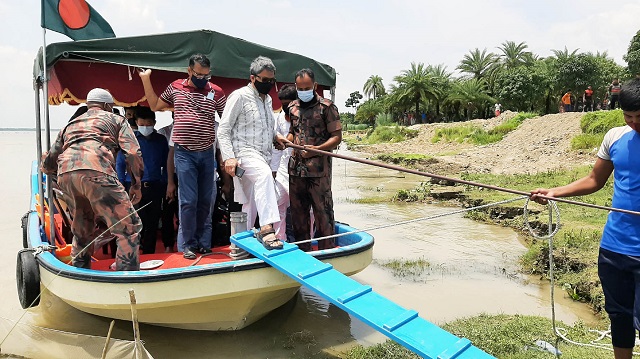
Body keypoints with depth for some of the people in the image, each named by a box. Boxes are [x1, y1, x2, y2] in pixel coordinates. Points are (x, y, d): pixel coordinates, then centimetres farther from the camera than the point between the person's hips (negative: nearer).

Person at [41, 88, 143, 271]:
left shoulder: (71, 124, 35)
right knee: (129, 227, -3)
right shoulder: (115, 119, 23)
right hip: (96, 173, -6)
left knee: (82, 230, 24)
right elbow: (134, 153, 6)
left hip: (65, 176, 6)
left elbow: (47, 165, 34)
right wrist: (136, 185, 14)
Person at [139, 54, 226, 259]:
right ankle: (187, 244, 10)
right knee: (188, 201, -4)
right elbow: (154, 106, 17)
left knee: (205, 200, 9)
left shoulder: (216, 92, 0)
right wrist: (146, 80, 9)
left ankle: (201, 240, 25)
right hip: (184, 153, -1)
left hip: (207, 153, 1)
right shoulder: (175, 88, 5)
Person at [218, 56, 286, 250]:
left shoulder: (268, 99, 18)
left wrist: (275, 138, 10)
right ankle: (266, 228, -44)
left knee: (251, 205, 11)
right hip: (244, 153, -8)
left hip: (262, 157, 8)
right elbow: (223, 130, -9)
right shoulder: (240, 96, -5)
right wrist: (229, 157, -20)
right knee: (264, 174, -38)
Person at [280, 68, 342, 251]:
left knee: (323, 212, -2)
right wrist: (286, 141, 2)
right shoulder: (293, 107, 15)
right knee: (298, 211, 12)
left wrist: (316, 149, -19)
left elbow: (337, 137, -5)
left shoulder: (327, 107, -3)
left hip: (319, 169, -6)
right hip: (296, 168, 6)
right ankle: (302, 250, 26)